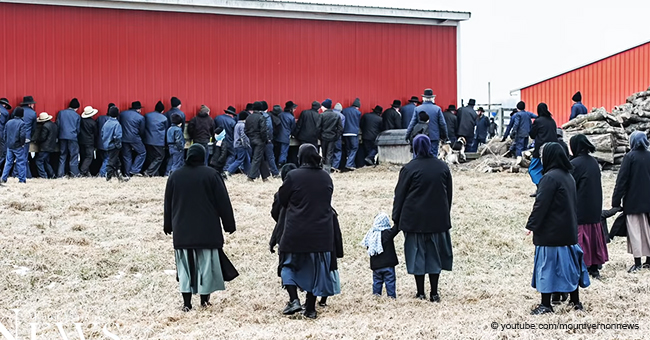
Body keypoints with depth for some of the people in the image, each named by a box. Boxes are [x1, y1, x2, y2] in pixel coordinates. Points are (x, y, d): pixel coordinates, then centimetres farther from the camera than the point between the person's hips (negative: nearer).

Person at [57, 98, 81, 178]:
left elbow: (57, 124, 5)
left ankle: (60, 174, 4)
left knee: (62, 156, 7)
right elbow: (78, 129, 5)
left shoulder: (61, 113, 4)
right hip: (73, 137, -2)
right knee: (74, 155, 5)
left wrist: (59, 135, 15)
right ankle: (75, 173, 4)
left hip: (62, 136, 2)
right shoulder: (77, 116, 1)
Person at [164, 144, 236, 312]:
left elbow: (168, 204, 13)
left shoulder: (174, 176, 5)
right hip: (207, 230, -2)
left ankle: (187, 303, 0)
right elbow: (223, 202, -4)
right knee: (206, 264, 7)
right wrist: (229, 225, 4)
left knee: (185, 266, 5)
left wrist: (168, 227, 23)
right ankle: (205, 299, 10)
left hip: (182, 230, 2)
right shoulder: (211, 174, -5)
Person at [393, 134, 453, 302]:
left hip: (415, 219, -3)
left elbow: (400, 195, -5)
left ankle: (421, 293, 9)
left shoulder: (409, 169, -9)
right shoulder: (442, 167, 3)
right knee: (434, 255, 11)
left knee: (417, 255, 6)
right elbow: (449, 193, 10)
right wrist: (445, 213, 21)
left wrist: (396, 219, 4)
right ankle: (434, 293, 11)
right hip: (438, 219, 3)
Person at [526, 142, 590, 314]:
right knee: (569, 263, 14)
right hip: (568, 230, 8)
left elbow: (541, 204, -18)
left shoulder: (550, 177, -16)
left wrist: (532, 224, -11)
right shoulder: (568, 177, 10)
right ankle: (575, 301, 20)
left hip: (550, 231, -8)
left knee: (547, 265, -2)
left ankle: (546, 304, 1)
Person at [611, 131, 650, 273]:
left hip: (633, 201, -5)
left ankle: (637, 263, -3)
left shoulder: (630, 157, -11)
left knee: (635, 230, -1)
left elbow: (622, 180, -12)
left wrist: (616, 201, -9)